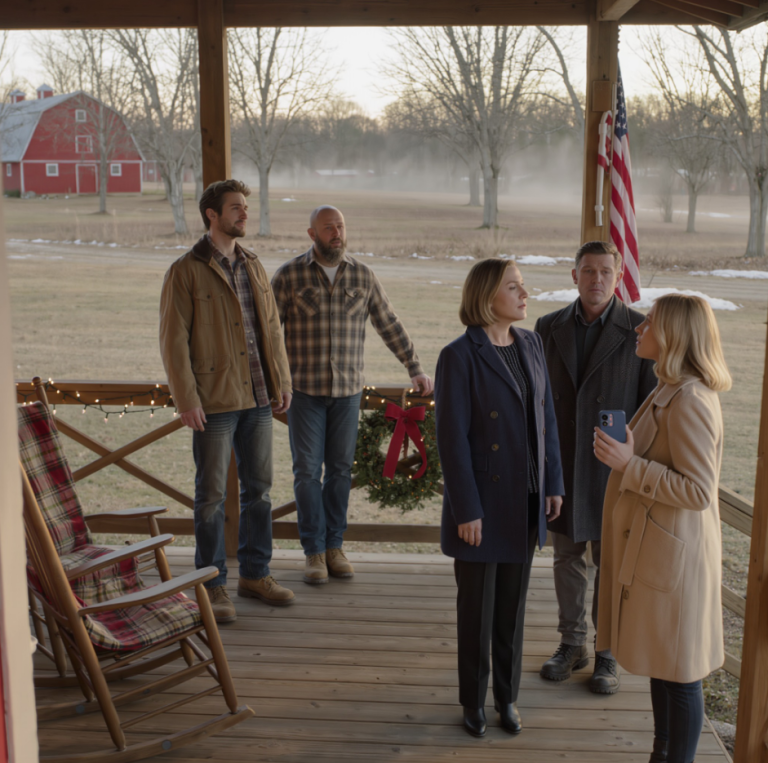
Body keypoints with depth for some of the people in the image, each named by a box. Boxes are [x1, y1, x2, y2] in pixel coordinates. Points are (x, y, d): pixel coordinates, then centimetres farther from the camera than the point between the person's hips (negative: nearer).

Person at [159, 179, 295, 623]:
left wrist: (282, 381, 9)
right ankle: (213, 586, 15)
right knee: (212, 495, 3)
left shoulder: (253, 266, 12)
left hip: (258, 399, 6)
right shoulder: (186, 271, -7)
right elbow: (174, 340, -10)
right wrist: (187, 399, -15)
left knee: (260, 489, 12)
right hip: (214, 403, -6)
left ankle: (256, 574, 26)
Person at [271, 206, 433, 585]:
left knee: (340, 469, 7)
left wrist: (415, 369, 11)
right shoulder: (289, 275, -4)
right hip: (304, 388, -2)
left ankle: (334, 546, 18)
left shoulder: (362, 276, 3)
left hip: (347, 389, 2)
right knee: (307, 470, 0)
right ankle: (314, 552, 9)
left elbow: (389, 325, 10)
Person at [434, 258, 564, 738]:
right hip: (484, 503, -5)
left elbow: (546, 417, 9)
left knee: (513, 604, 17)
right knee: (478, 607, 11)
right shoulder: (460, 356, -15)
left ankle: (508, 695, 34)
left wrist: (554, 483, 6)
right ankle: (475, 700, 30)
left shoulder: (531, 345, 4)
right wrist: (466, 510, -15)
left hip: (527, 501, 5)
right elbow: (452, 438, -15)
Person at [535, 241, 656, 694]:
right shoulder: (550, 328, 2)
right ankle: (573, 644, 30)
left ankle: (609, 653, 25)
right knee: (568, 558, 14)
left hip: (614, 469, -3)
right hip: (562, 465, 3)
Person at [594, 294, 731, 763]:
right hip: (654, 549, 10)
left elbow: (698, 491, -24)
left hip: (673, 554, -10)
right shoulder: (671, 392, 9)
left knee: (679, 673, 5)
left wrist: (629, 465, -25)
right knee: (660, 665, 21)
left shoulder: (690, 400, -23)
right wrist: (625, 457, 10)